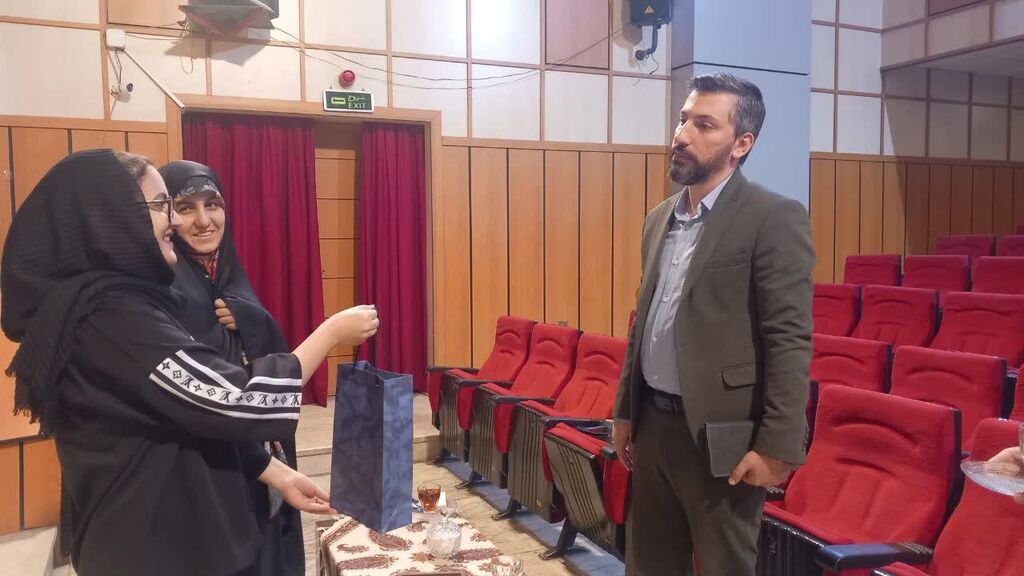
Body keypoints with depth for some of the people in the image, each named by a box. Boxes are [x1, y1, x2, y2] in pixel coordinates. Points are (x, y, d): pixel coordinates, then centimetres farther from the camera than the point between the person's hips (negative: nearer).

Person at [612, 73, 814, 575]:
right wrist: (624, 411, 15)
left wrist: (777, 445, -19)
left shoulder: (774, 218, -11)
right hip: (653, 425, 7)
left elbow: (790, 341, -15)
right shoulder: (659, 218, 11)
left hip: (720, 433, -7)